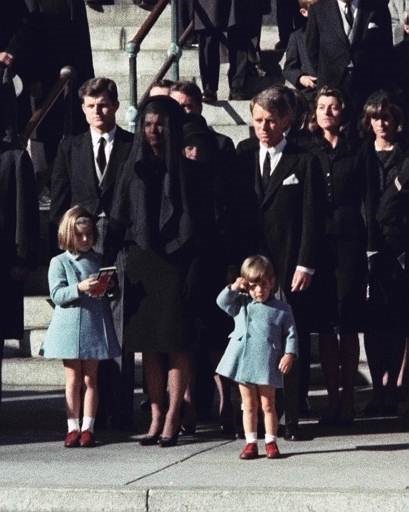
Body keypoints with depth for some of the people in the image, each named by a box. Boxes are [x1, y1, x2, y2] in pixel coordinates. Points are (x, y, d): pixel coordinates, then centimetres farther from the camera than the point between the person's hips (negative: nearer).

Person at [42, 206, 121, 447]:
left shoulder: (99, 260, 10)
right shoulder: (59, 262, 1)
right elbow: (57, 295, -9)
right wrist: (80, 288, -24)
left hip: (94, 326, 2)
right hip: (69, 326, -2)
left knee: (91, 378, 4)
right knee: (73, 379, 2)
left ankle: (88, 427, 8)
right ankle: (73, 427, 8)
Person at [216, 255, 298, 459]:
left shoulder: (281, 309, 1)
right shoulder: (241, 304, 10)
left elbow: (290, 334, 2)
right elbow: (222, 302, 7)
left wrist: (289, 354, -9)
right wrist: (234, 288, -4)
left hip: (267, 365, -3)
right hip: (243, 362, 3)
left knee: (268, 404, 3)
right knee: (249, 405, 9)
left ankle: (271, 442, 11)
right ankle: (251, 442, 14)